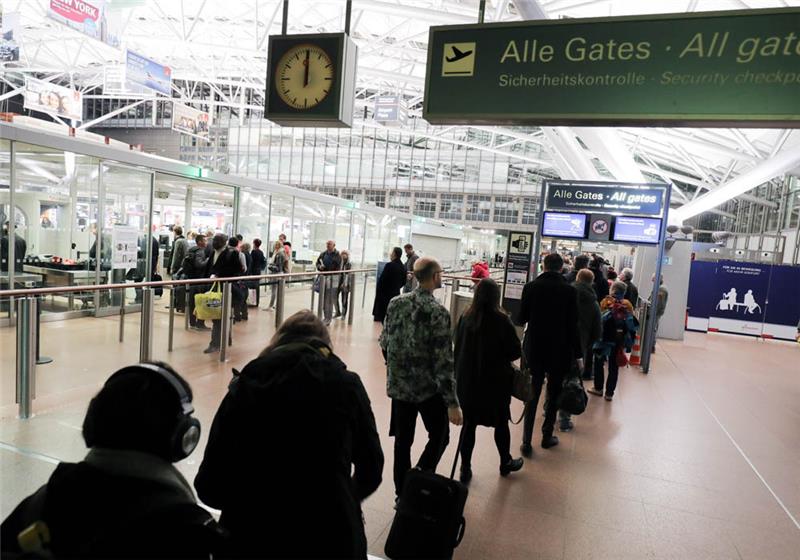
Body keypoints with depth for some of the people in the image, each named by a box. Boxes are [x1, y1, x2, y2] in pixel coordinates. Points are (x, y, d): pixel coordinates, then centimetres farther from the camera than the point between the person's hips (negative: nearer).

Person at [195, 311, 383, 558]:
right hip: (330, 537, 0)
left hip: (250, 538, 1)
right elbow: (371, 472, 9)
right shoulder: (345, 384, -2)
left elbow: (209, 487, -1)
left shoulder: (244, 385, -1)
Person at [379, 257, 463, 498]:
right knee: (439, 437, 16)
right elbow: (444, 361, -19)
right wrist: (452, 403, -15)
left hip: (399, 385, 5)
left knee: (402, 441, 15)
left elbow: (385, 342, 7)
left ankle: (402, 493, 25)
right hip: (429, 388, -5)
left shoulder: (395, 303, -2)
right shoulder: (438, 312, -18)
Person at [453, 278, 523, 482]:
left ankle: (465, 469, 17)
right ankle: (506, 462, 34)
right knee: (501, 423, 17)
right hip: (495, 381, -3)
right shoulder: (501, 320, -15)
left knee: (469, 424, 12)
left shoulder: (465, 317, -6)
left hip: (467, 379, 3)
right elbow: (515, 351, -11)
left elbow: (457, 346, 1)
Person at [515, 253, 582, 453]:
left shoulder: (531, 287, -7)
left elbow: (521, 319, -2)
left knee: (532, 394, 8)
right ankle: (547, 436, 27)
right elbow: (573, 325, -7)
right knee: (554, 394, 16)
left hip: (534, 348, 1)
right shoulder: (569, 290, -8)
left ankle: (527, 441, 7)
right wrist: (578, 355, 2)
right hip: (559, 351, 0)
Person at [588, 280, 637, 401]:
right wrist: (628, 343, 7)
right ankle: (609, 393, 15)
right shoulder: (627, 306, 1)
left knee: (599, 363, 15)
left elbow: (600, 320, -15)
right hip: (619, 342, 3)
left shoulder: (606, 302, -10)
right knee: (614, 367, 12)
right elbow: (632, 325, 1)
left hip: (604, 338, -3)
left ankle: (598, 388, 22)